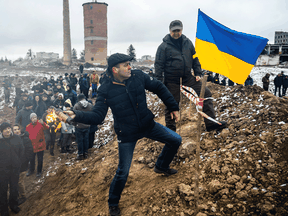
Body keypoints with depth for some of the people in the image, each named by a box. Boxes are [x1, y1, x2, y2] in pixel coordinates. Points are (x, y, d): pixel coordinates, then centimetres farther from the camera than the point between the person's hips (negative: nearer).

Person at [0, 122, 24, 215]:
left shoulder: (17, 138, -2)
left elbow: (21, 151, 8)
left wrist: (18, 162, 6)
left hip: (15, 168, 3)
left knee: (14, 187, 18)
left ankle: (13, 205, 38)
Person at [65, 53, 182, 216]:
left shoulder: (138, 76, -11)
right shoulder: (106, 90, -18)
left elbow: (159, 88, 1)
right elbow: (97, 116, -18)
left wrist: (173, 107, 4)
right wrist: (77, 115, -35)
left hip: (148, 125, 5)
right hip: (127, 134, -4)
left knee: (176, 140, 11)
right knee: (123, 172, 0)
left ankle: (161, 167, 39)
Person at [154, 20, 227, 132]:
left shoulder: (187, 42, 7)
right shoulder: (164, 46, -7)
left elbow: (195, 59, 15)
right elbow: (159, 65, -7)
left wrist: (198, 73, 8)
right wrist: (159, 83, -12)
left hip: (188, 78, 4)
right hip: (172, 81, -4)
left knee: (206, 93, 0)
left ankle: (211, 123, 8)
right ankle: (170, 129, 22)